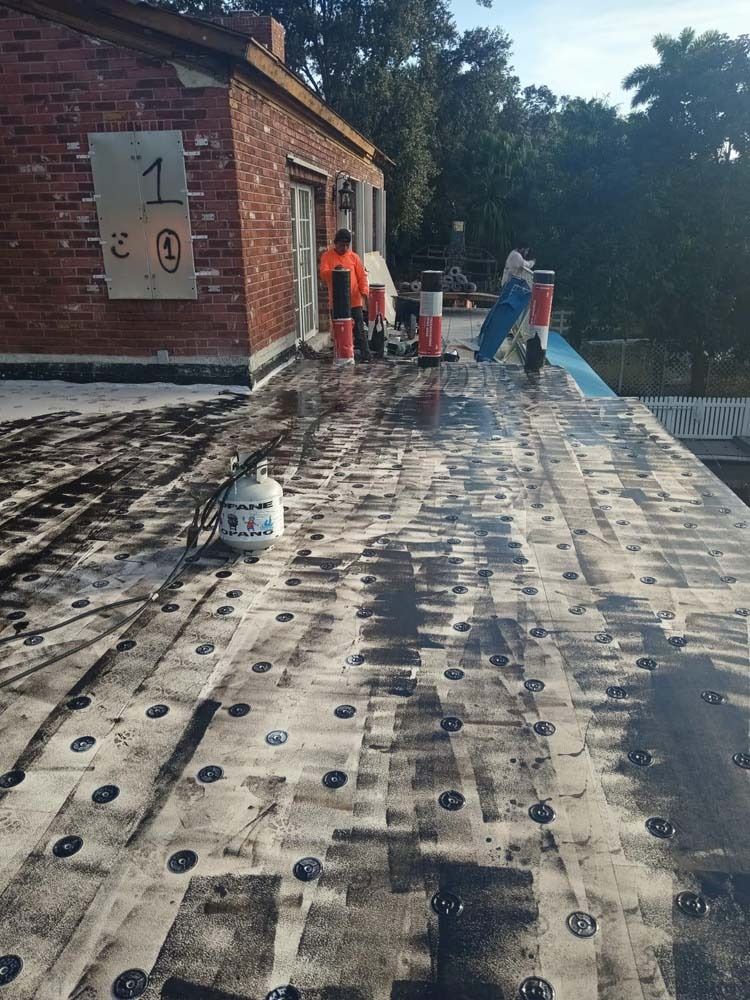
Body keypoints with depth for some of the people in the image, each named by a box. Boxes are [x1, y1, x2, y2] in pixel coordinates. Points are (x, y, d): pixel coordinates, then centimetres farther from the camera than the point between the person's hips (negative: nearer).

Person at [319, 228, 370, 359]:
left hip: (354, 301, 0)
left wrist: (364, 292, -9)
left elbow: (362, 276, 5)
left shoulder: (354, 257, 5)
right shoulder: (327, 256, 1)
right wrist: (334, 271, -31)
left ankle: (366, 356, 5)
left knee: (359, 330, 1)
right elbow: (323, 275, -11)